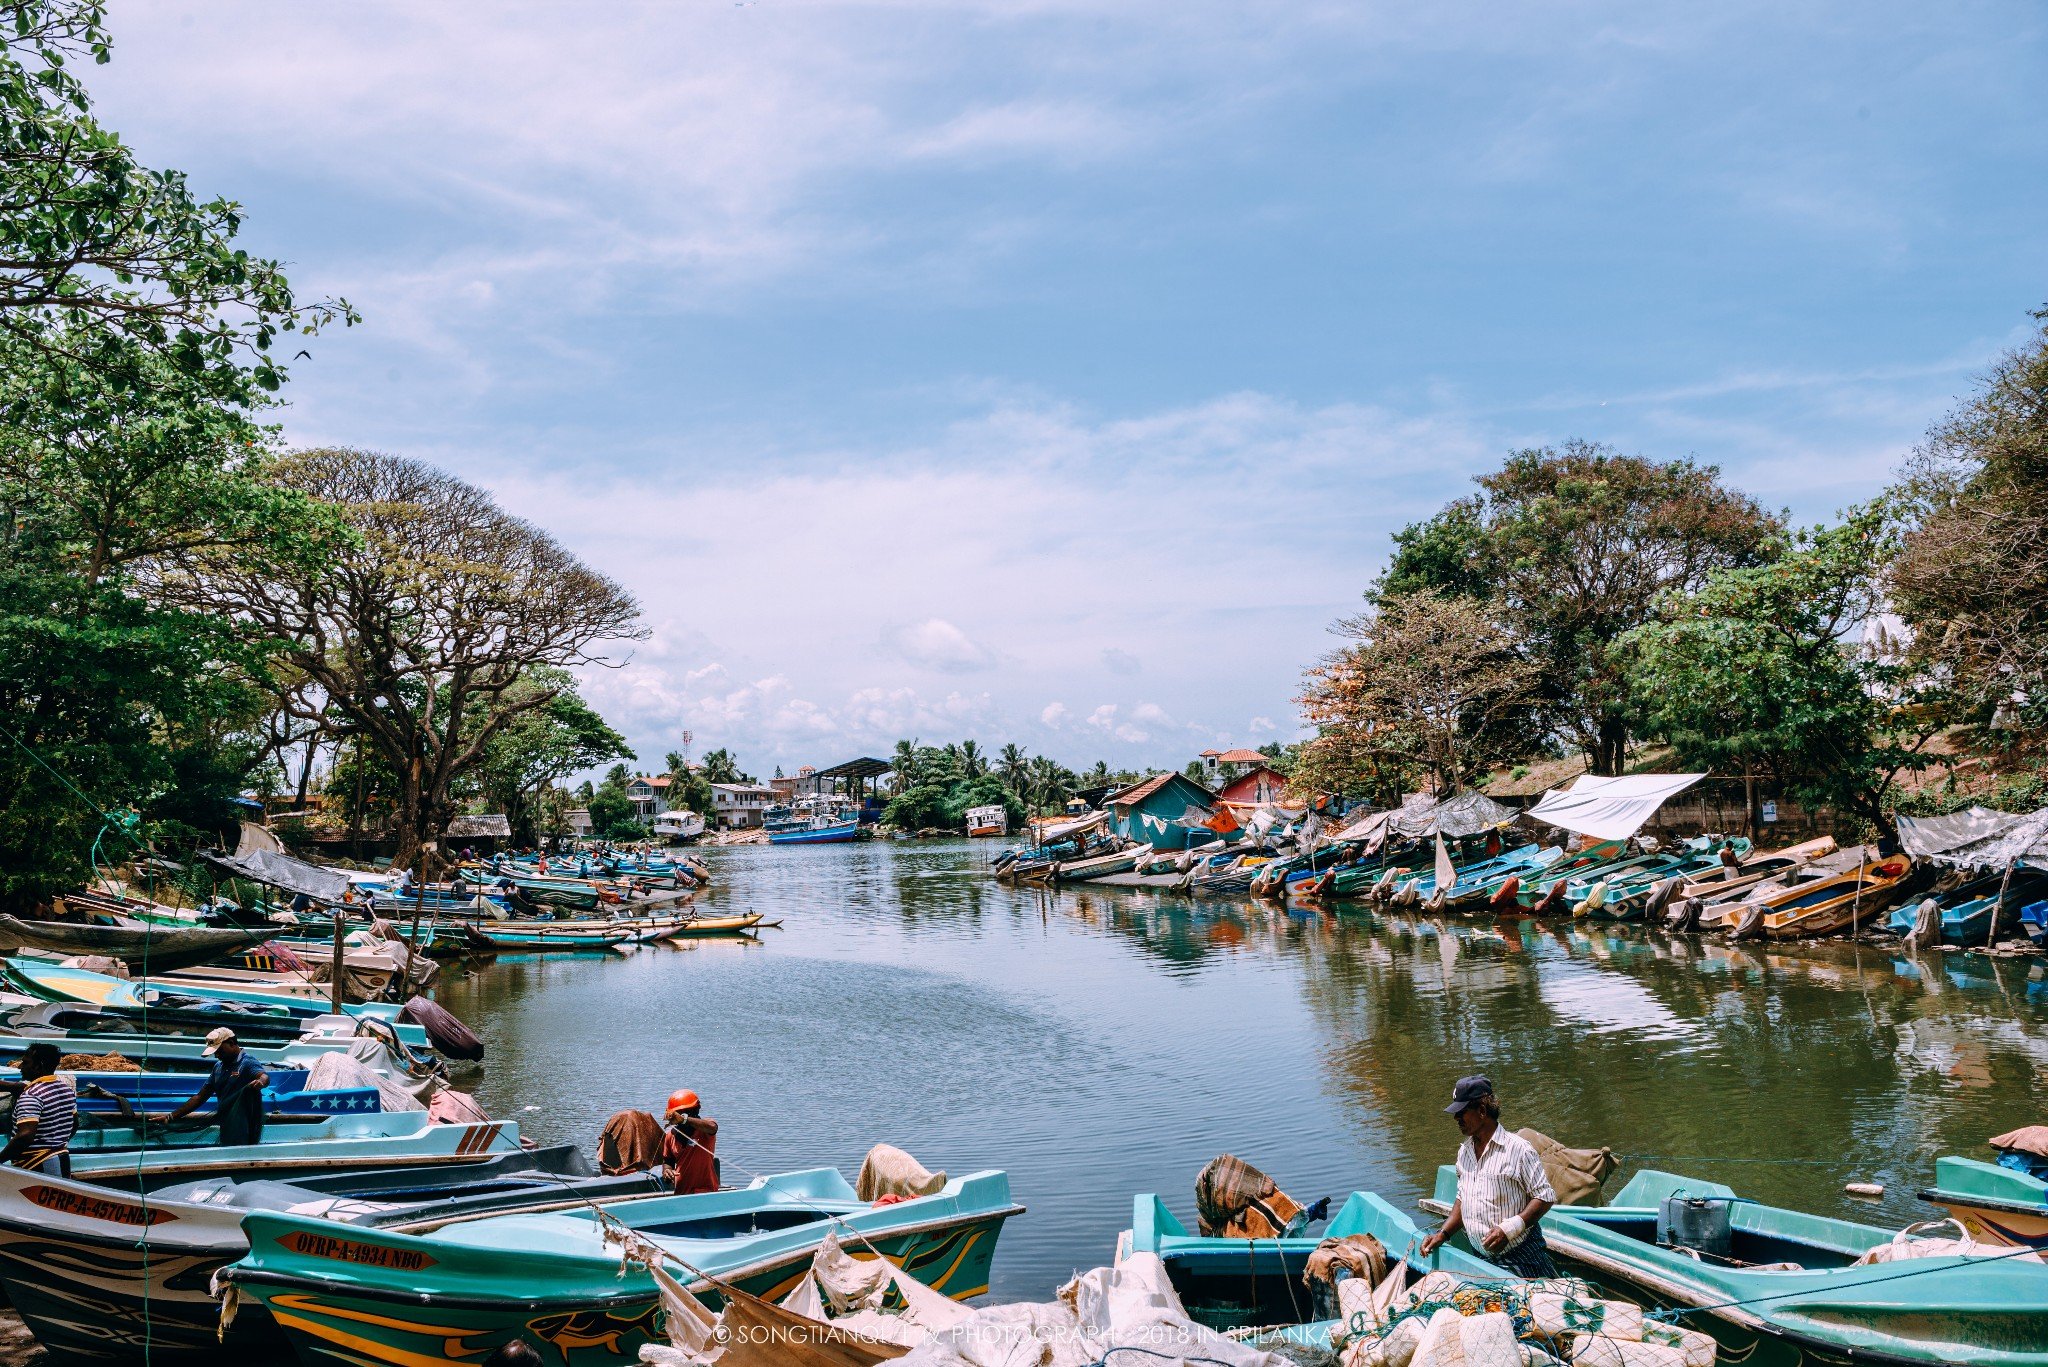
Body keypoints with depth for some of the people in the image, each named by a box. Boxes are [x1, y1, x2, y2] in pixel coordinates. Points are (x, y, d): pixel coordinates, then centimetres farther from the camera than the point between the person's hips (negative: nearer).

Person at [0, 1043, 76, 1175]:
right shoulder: (67, 1087, 9)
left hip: (35, 1168, -9)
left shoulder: (30, 1096, -18)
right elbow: (74, 1125, 20)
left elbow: (25, 1136, -27)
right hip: (62, 1161, 9)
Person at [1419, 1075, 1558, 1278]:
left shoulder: (1518, 1148, -12)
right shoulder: (1464, 1151, 11)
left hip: (1521, 1257, -6)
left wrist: (1509, 1229, -22)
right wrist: (1443, 1234, 7)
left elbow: (1545, 1197, -12)